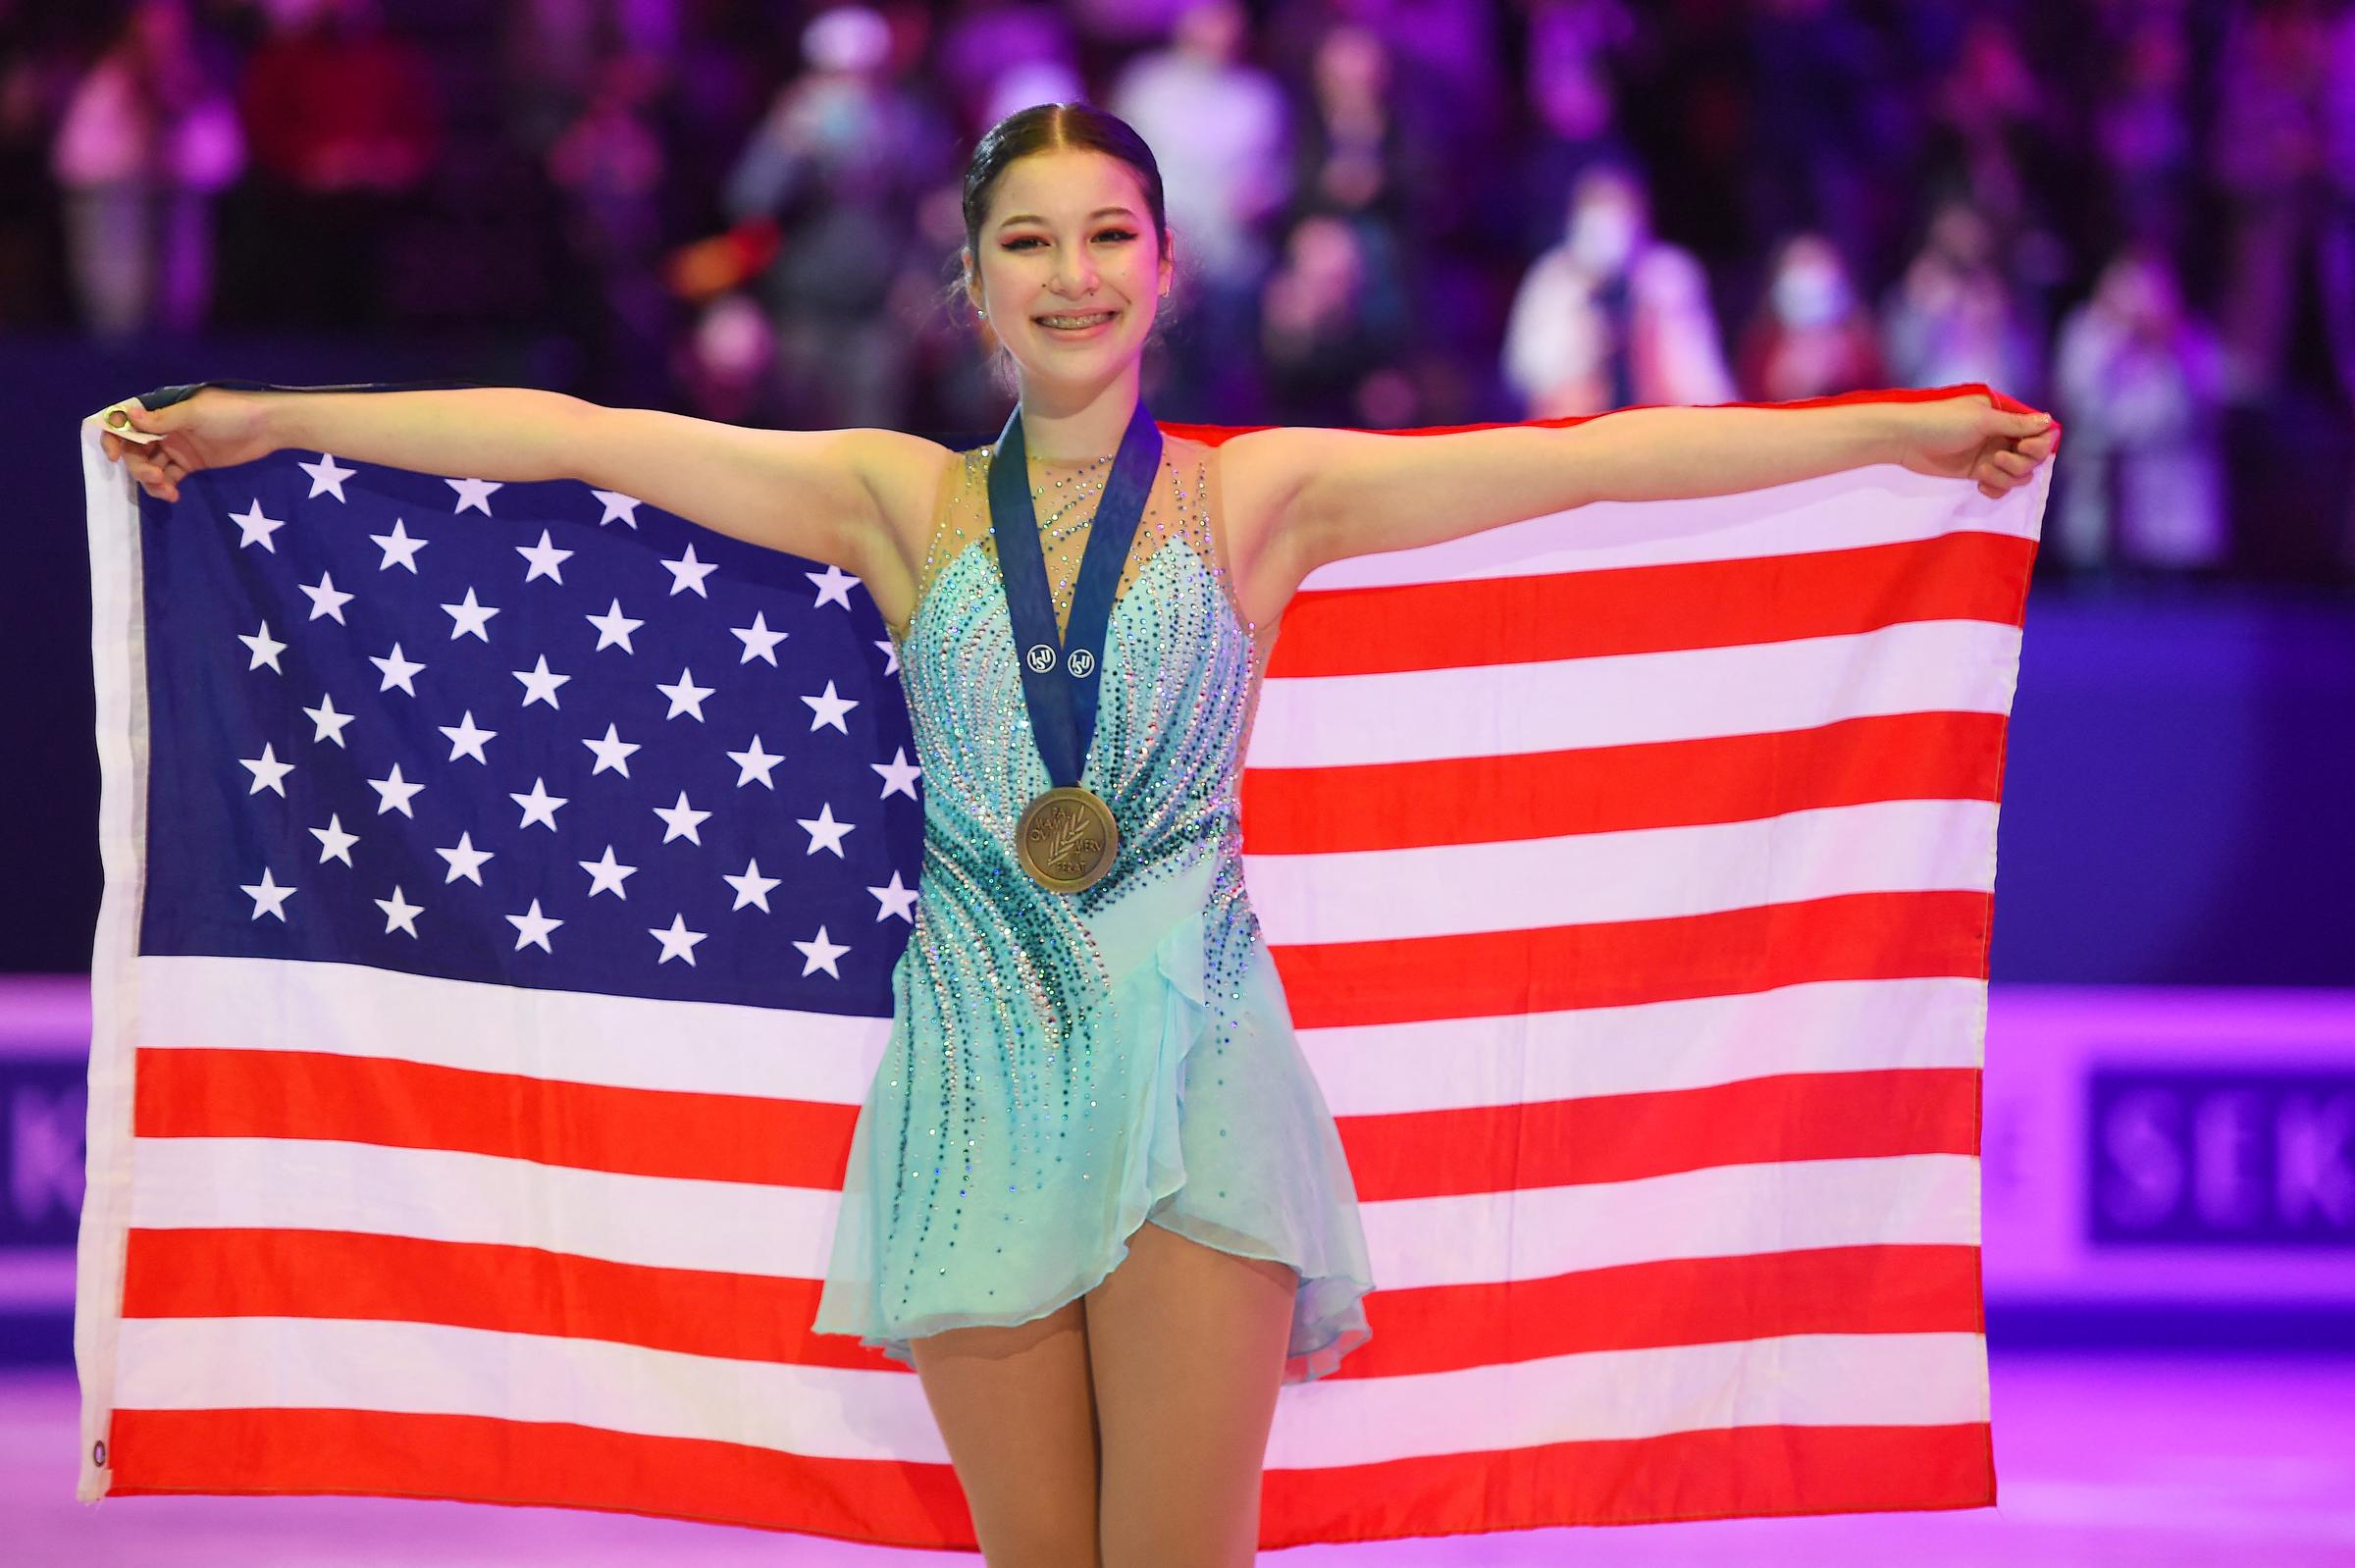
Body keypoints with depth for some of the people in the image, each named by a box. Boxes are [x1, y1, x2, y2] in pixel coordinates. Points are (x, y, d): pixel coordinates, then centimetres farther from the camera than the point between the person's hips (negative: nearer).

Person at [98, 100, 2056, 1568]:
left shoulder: (1257, 496, 5)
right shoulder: (902, 503, 8)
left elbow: (1581, 458, 0)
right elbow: (581, 437, 5)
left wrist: (1900, 430, -4)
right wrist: (262, 421, 3)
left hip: (1192, 1058, -1)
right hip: (983, 1063, 1)